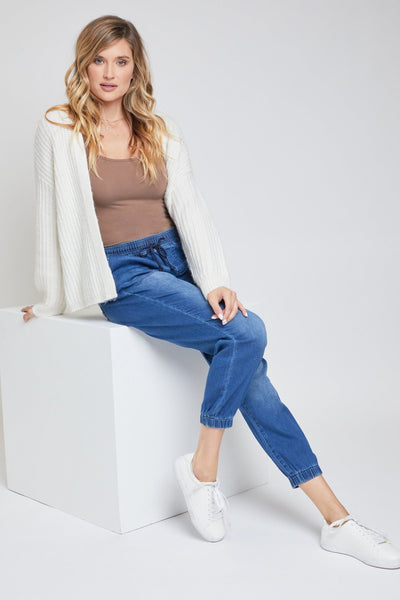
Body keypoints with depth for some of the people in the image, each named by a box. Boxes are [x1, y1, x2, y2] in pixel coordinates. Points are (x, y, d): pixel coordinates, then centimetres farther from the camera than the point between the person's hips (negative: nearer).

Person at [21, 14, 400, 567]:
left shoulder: (161, 128, 9)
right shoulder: (59, 131, 0)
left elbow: (189, 207, 0)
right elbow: (54, 218, 4)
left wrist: (216, 281, -13)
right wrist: (51, 303, 9)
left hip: (176, 258, 3)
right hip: (121, 274, -3)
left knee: (244, 366, -18)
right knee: (247, 333, -26)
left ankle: (335, 517, -15)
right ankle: (202, 468, -10)